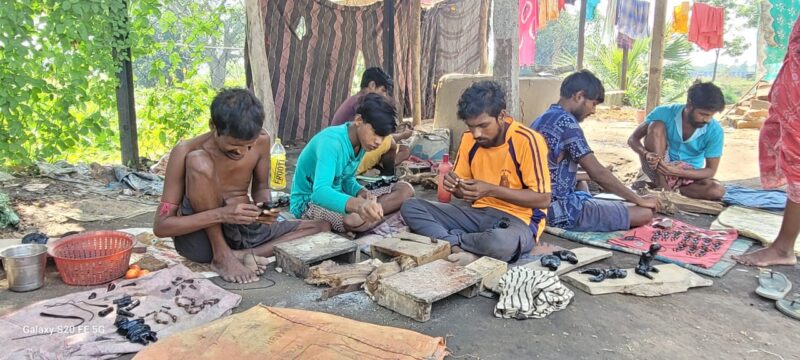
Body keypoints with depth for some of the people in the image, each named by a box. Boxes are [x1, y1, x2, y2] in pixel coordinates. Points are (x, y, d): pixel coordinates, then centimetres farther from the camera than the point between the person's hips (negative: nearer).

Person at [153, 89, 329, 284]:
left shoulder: (261, 140, -8)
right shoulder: (186, 152, -19)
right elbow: (160, 226, -17)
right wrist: (221, 214, -32)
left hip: (244, 229, 5)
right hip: (199, 238, -4)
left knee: (322, 228, -7)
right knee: (198, 161, -29)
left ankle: (242, 254, -17)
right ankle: (221, 255, -18)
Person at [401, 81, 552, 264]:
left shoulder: (527, 141, -16)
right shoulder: (469, 139, 1)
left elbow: (543, 199, -15)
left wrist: (491, 190, -23)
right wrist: (455, 185, -14)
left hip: (518, 219, -5)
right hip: (479, 213, 6)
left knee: (500, 243, -43)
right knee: (410, 207, -10)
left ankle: (450, 240, -13)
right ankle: (462, 250, -27)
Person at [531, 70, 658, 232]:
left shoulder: (542, 120, 12)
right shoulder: (566, 121, -16)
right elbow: (597, 172, -17)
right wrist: (640, 200, -8)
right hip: (561, 210, -10)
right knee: (645, 213, -8)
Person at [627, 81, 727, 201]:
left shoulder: (715, 131, -16)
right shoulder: (664, 113, -17)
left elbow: (711, 170, -13)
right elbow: (633, 139, -13)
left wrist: (677, 171, -30)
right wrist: (646, 154, -37)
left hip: (689, 176, 1)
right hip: (658, 170, 0)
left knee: (717, 190, -31)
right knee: (656, 127, -26)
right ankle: (662, 187, -27)